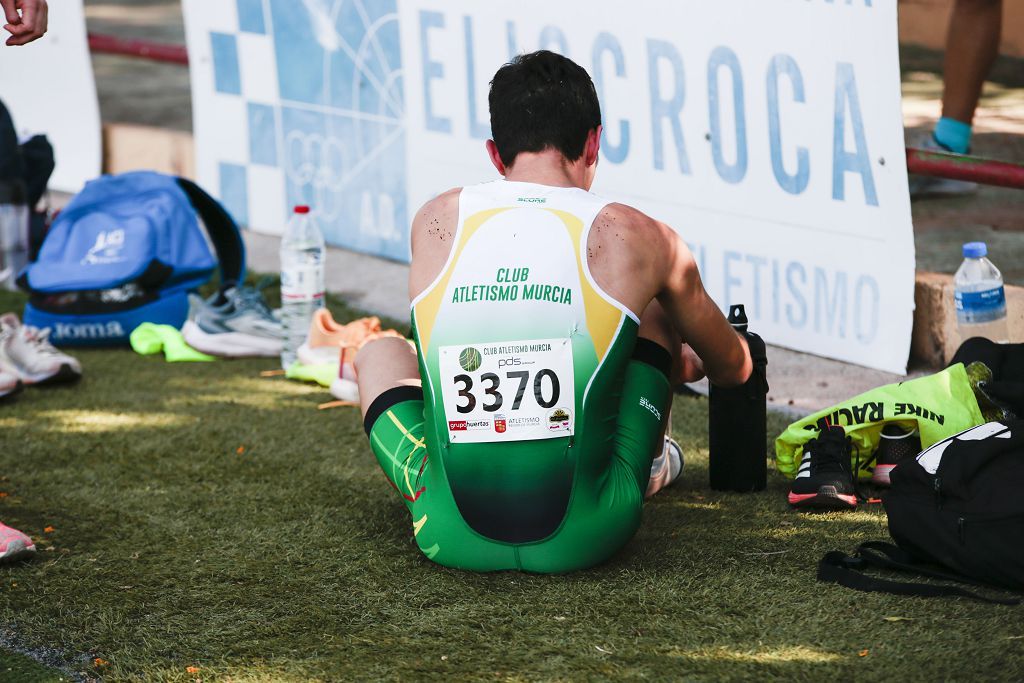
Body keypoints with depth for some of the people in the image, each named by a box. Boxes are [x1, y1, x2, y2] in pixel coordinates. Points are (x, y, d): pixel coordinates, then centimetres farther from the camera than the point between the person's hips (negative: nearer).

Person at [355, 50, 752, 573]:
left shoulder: (434, 222, 4)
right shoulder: (633, 238, -2)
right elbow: (734, 369, 16)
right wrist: (688, 363, 42)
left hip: (451, 537, 1)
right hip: (584, 537, -1)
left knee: (379, 353, 28)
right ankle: (647, 466, 49)